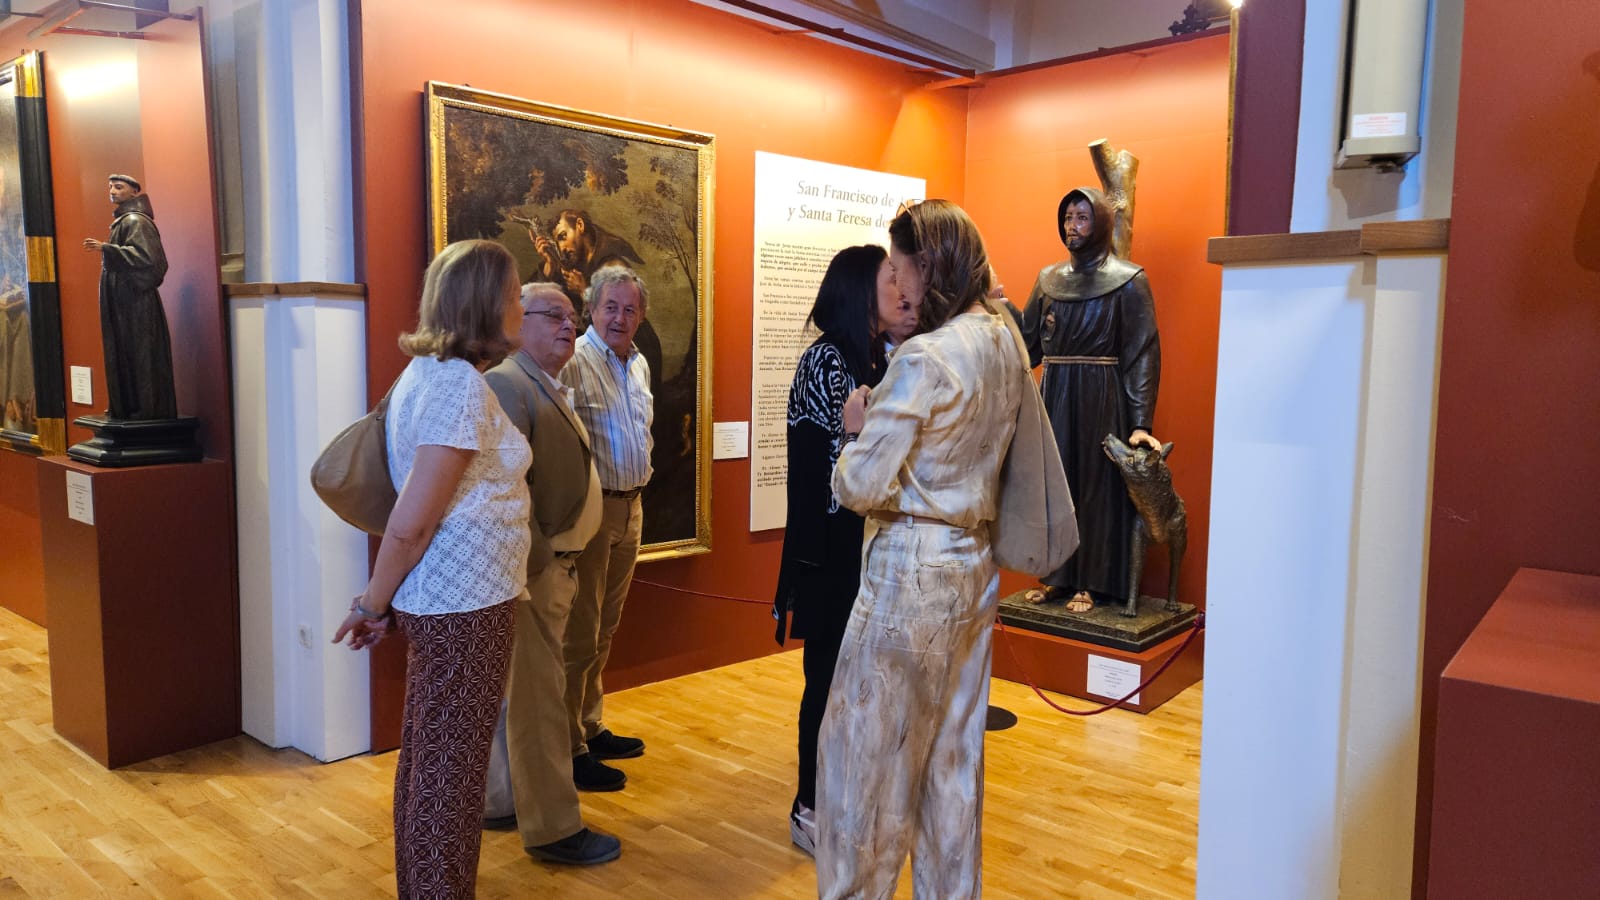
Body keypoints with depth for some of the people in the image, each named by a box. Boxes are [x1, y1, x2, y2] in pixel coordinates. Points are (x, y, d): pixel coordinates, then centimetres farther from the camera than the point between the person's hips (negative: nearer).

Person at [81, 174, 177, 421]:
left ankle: (146, 408, -3)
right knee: (124, 355, 10)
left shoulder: (135, 221, -11)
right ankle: (126, 409, 15)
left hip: (135, 302, -10)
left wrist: (107, 249, -25)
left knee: (138, 354, -7)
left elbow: (146, 256, -25)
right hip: (123, 302, 10)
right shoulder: (123, 221, 18)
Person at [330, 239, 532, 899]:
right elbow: (410, 524, -21)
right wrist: (371, 606, -8)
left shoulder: (425, 370, 9)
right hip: (465, 602, -9)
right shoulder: (461, 383, -19)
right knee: (452, 770, 4)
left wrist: (387, 601, 16)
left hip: (439, 597, 9)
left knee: (425, 758, 20)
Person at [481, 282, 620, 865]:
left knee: (520, 690, 17)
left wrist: (563, 561, 17)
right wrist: (536, 560, -22)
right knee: (538, 693, -2)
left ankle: (500, 802, 31)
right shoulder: (506, 384, -15)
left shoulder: (553, 389, 16)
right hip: (530, 566, -10)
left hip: (556, 563, 10)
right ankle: (553, 828, 9)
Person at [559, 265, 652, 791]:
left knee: (604, 631, 18)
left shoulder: (639, 365, 13)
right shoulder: (574, 362, -15)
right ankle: (569, 752, 11)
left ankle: (590, 729, 32)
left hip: (630, 507, 8)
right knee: (579, 636, -1)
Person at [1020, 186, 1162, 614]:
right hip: (1055, 397, 5)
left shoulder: (1128, 281, -6)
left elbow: (1143, 355, -11)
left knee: (1097, 486, 2)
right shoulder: (1049, 279, 10)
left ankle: (1093, 583, 13)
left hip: (1102, 399, -5)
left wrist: (1141, 422, -17)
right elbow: (1028, 342, 7)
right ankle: (1059, 576, 22)